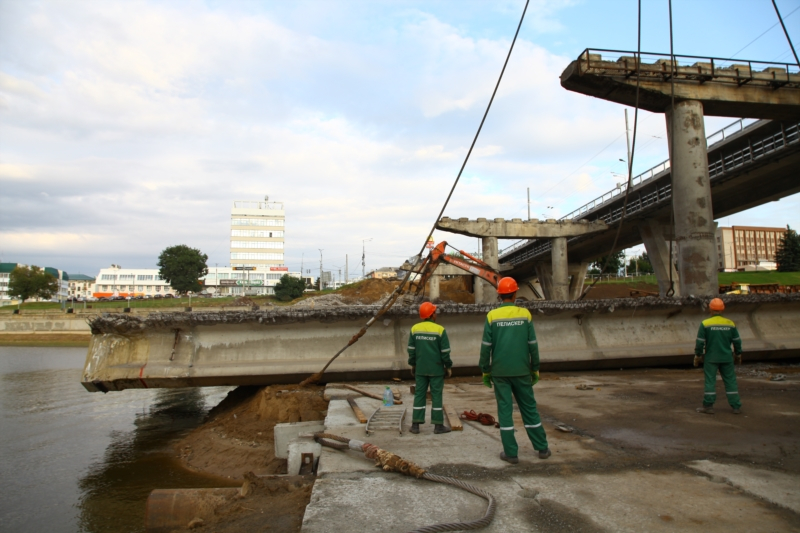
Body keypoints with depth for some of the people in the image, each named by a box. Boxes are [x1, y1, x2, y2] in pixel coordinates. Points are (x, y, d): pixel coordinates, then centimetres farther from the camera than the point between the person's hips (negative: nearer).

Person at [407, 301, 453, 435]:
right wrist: (448, 366, 5)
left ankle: (415, 424, 11)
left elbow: (411, 350, 5)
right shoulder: (439, 330, -10)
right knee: (436, 395, 4)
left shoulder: (414, 329, 0)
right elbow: (445, 351, -7)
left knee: (419, 394, 9)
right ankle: (438, 425, 8)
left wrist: (412, 365, 17)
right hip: (436, 369, -3)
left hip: (420, 369, 3)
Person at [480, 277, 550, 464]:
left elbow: (486, 347, -5)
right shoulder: (525, 314, -3)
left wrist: (485, 371, 4)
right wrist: (535, 369, 10)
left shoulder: (492, 316, -5)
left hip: (499, 372, -1)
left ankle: (511, 453, 7)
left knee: (505, 409, 4)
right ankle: (542, 448, 22)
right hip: (521, 371, 1)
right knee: (529, 408, 13)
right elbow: (533, 345, 0)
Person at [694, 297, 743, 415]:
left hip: (711, 358, -3)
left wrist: (697, 355, 1)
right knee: (730, 381, 10)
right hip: (726, 358, 3)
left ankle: (708, 406, 4)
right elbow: (737, 341, 7)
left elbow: (700, 342, -9)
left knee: (710, 381, 1)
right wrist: (738, 354, 21)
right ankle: (736, 406, 14)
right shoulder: (730, 324, 1)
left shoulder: (705, 324, -10)